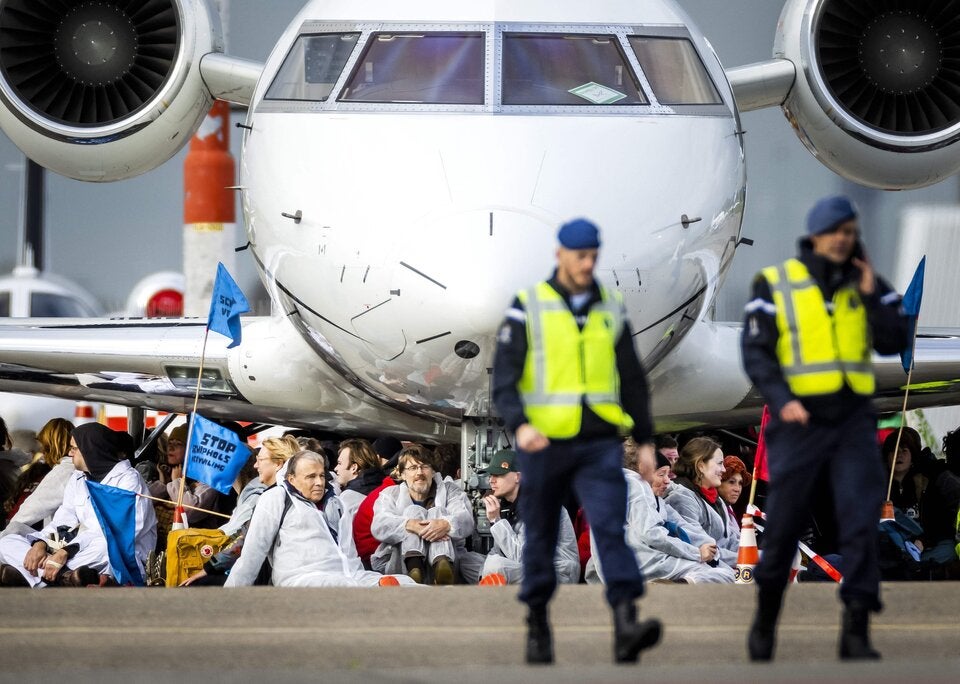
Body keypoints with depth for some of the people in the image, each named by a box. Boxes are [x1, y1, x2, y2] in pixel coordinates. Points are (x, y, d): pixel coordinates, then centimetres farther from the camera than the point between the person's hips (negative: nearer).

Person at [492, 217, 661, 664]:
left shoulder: (610, 309, 10)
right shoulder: (528, 308, 0)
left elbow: (632, 380, 16)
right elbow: (504, 379, -7)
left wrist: (644, 439, 13)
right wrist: (520, 425, -23)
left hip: (600, 446, 1)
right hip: (544, 443, -1)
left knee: (610, 527, -15)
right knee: (541, 538, 9)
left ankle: (626, 627, -27)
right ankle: (537, 626, 24)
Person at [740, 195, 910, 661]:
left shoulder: (866, 284, 7)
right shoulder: (775, 285, -2)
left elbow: (893, 343, -1)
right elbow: (755, 351, -5)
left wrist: (871, 296, -13)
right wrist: (781, 399, -18)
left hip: (853, 418, 2)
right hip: (800, 419, -2)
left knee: (861, 521, -8)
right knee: (784, 525, 3)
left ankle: (856, 631, -7)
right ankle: (765, 618, 25)